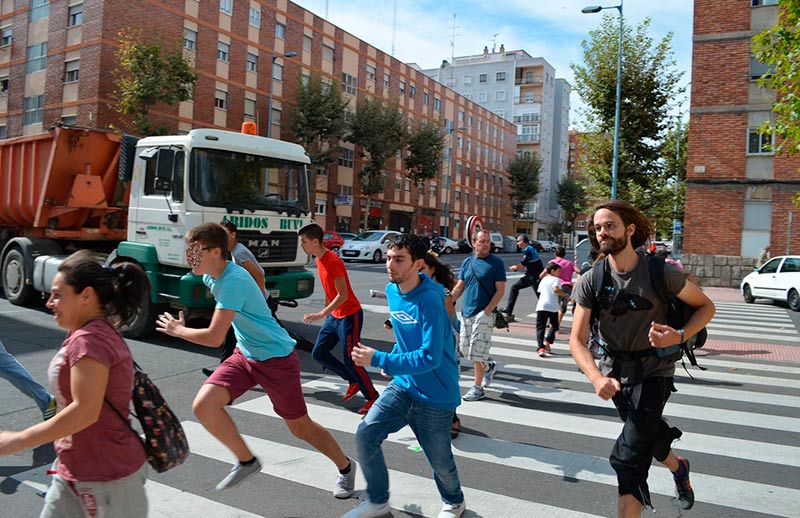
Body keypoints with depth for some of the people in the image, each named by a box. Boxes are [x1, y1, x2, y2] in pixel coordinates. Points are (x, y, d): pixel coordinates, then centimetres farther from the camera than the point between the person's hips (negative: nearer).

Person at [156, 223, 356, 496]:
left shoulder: (233, 280, -28)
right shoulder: (211, 276, 0)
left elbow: (214, 338, -29)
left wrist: (177, 330, -12)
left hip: (277, 358, -8)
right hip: (244, 354, 8)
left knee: (300, 427, 6)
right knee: (203, 405, -12)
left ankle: (345, 467, 33)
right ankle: (246, 461, 10)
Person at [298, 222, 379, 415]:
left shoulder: (333, 261, -22)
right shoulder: (318, 260, 6)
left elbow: (343, 295, -24)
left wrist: (321, 315, -28)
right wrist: (326, 311, 19)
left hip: (350, 316, -9)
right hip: (334, 316, 9)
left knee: (349, 359, -6)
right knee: (318, 353, 10)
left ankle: (373, 398, 10)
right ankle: (353, 381, 24)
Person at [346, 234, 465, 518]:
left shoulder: (429, 300, -26)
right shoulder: (391, 291, -1)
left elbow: (430, 357, -30)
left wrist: (379, 360, -31)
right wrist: (395, 360, 9)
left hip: (436, 395, -6)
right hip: (404, 385, 6)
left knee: (439, 461, 10)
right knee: (365, 435, -4)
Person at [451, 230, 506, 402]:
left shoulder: (496, 263, -5)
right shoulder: (467, 262, 10)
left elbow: (500, 291, -8)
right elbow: (459, 287, 12)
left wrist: (487, 311, -16)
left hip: (484, 314, -6)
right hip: (466, 313, 6)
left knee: (477, 351, -7)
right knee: (465, 349, 12)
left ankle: (478, 388, 5)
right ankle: (488, 366, 38)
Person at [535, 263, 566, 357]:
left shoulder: (543, 280, 19)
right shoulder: (556, 279, 1)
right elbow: (556, 289, -18)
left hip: (541, 306, 3)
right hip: (553, 307, -3)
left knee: (540, 328, 1)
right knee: (554, 325, 18)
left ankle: (541, 348, -12)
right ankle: (547, 342, 3)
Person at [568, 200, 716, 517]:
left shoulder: (660, 272, -18)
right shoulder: (591, 281, -12)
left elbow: (706, 306, -3)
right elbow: (577, 341, -14)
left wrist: (680, 336, -23)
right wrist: (597, 379, -32)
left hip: (654, 370, -4)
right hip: (616, 371, 4)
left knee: (628, 455, -15)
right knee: (650, 434, 25)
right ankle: (678, 468, 57)